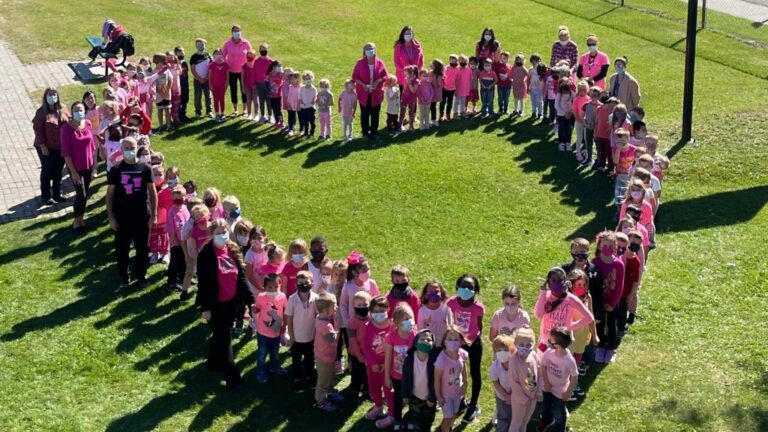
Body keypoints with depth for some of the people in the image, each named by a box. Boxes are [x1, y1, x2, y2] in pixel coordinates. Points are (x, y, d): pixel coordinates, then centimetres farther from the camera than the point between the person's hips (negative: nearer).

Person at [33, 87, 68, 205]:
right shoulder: (41, 112, -12)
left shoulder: (63, 110, 1)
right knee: (47, 171, 5)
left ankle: (57, 194, 31)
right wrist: (42, 146, -16)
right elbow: (38, 129, -13)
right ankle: (45, 197, 17)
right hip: (47, 148, -5)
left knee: (58, 171, 16)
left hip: (61, 147, 5)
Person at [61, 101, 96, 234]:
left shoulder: (87, 124, -4)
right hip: (76, 167, -5)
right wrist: (73, 171, -17)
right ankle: (76, 222, 17)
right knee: (81, 194, -2)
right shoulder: (67, 128, -20)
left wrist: (92, 161, 12)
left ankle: (81, 219, 30)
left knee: (85, 194, 14)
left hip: (88, 165, 5)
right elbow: (65, 152, -18)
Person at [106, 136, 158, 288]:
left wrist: (153, 214, -2)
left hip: (142, 216, 1)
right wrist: (111, 217, -5)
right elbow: (110, 194, -1)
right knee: (122, 248, 9)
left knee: (143, 247, 10)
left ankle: (140, 273, 30)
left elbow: (152, 192, 2)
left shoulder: (145, 168, -3)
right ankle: (123, 276, 25)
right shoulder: (115, 170, -5)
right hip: (122, 217, -1)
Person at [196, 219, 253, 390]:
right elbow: (203, 282, -14)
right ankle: (232, 376, 4)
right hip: (216, 304, -5)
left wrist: (249, 299, 3)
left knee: (221, 335, 20)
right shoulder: (206, 254, -16)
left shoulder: (234, 250, 1)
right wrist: (205, 307, -14)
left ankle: (214, 363, 40)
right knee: (224, 338, -1)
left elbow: (241, 276, 6)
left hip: (231, 302, 5)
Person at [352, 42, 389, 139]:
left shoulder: (379, 63, -3)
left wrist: (378, 81, -16)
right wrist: (362, 84, -16)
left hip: (376, 93, 1)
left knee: (375, 113, 7)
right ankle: (365, 132, 17)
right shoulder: (360, 63, -5)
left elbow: (386, 76, 3)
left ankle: (374, 132, 18)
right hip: (364, 93, -1)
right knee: (365, 113, 6)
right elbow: (355, 76, -1)